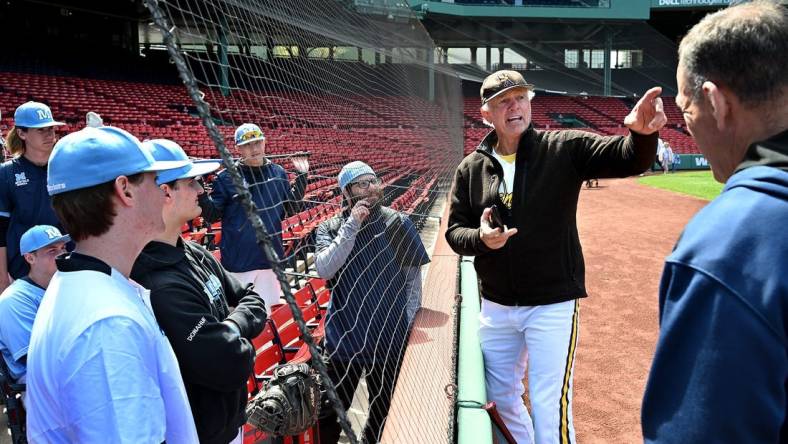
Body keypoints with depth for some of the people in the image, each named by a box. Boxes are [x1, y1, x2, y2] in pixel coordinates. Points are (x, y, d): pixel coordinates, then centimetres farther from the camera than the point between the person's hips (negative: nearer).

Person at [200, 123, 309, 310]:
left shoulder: (278, 173, 5)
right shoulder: (226, 177, -6)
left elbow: (291, 208, 12)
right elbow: (212, 216, -4)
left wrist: (302, 176, 6)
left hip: (271, 258, 4)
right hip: (238, 262, -3)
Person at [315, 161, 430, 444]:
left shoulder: (398, 224, -3)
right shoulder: (329, 228, 0)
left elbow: (414, 278, 0)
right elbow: (324, 270, -18)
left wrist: (407, 323, -5)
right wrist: (351, 227, -20)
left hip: (391, 338, 0)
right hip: (344, 337, 0)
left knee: (384, 409, 17)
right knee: (330, 411, 12)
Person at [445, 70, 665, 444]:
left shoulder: (564, 149, -8)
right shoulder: (470, 168, 0)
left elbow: (628, 159, -19)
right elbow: (454, 231, 2)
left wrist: (642, 133, -42)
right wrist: (481, 238, -20)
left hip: (553, 305, -4)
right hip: (496, 307, 4)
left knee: (550, 410, -1)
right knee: (500, 397, 21)